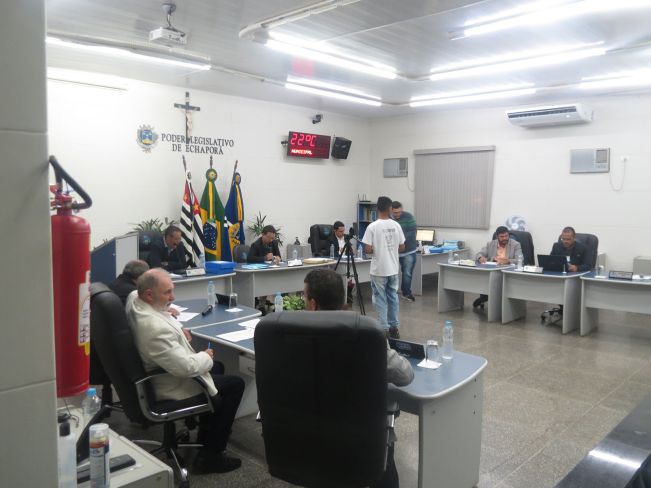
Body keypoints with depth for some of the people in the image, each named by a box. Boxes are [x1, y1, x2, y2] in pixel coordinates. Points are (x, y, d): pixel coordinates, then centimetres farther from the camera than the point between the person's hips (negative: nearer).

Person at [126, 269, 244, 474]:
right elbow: (186, 367, -34)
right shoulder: (157, 328, -38)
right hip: (172, 387, -10)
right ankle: (210, 456, 10)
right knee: (235, 384, 4)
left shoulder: (134, 298, -10)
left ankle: (205, 438, 36)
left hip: (152, 373, 10)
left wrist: (177, 329, 3)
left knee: (217, 367, 27)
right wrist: (206, 356, -13)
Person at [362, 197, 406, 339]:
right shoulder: (396, 225, 0)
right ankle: (394, 327, 20)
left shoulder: (372, 227, -13)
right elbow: (402, 248, 5)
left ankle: (384, 329, 4)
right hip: (393, 269, 4)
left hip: (379, 270, -4)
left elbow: (367, 250, -15)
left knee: (381, 299, 3)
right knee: (393, 297, 14)